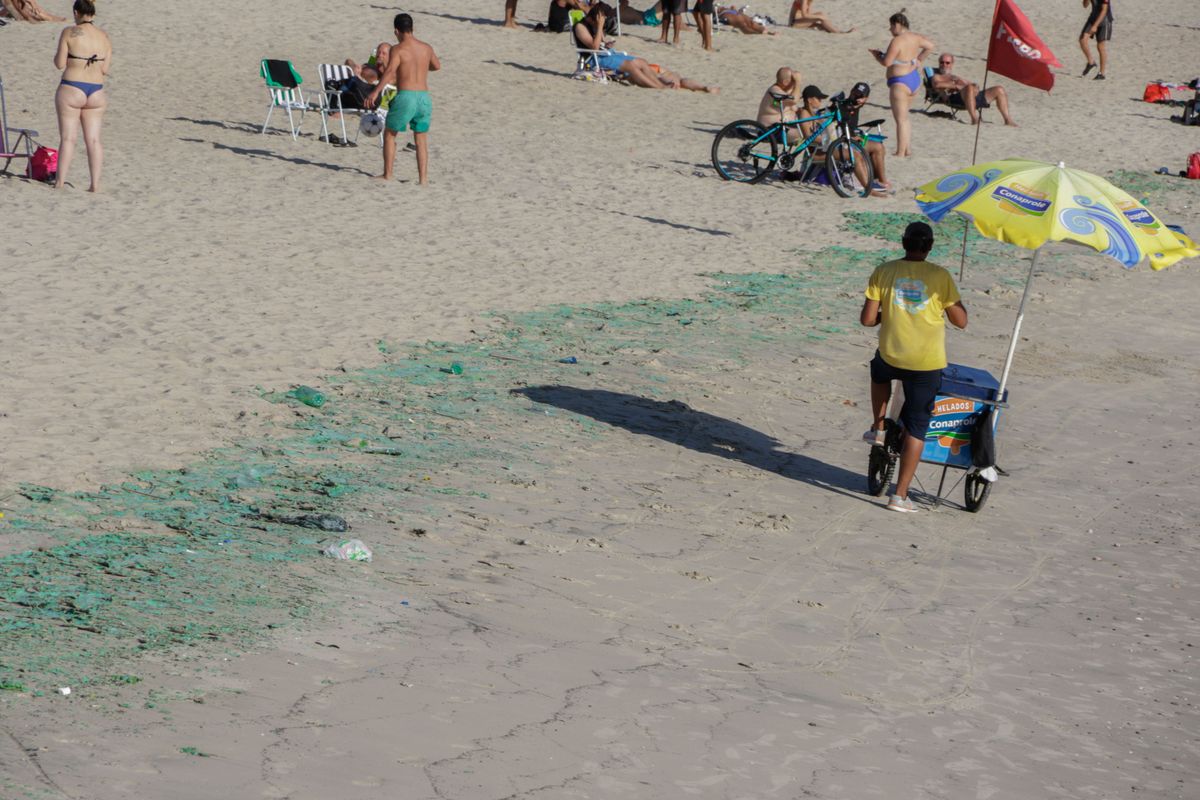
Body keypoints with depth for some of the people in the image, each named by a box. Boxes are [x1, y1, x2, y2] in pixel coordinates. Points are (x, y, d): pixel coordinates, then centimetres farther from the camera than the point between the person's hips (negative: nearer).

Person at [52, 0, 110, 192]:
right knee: (93, 139, 6)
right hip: (96, 93, 4)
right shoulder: (104, 37, 4)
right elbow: (105, 69, 4)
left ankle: (59, 183, -2)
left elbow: (60, 64, -8)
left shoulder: (69, 32, -8)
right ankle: (95, 184, 3)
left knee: (67, 138, -2)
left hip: (71, 90, -4)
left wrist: (57, 55, 12)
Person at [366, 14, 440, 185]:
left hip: (405, 96, -4)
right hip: (424, 97, 4)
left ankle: (387, 175, 14)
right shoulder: (426, 48, 11)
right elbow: (437, 66, 31)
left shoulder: (397, 49, -5)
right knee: (421, 140, 13)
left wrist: (375, 92, -33)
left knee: (389, 134, 14)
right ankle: (423, 178, 7)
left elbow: (390, 70, -23)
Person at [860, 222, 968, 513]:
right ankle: (900, 495, 6)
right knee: (916, 428, 7)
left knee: (879, 372, 40)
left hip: (891, 356, 2)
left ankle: (878, 429, 36)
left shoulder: (883, 272, -3)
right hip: (927, 363, -2)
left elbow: (867, 319, -3)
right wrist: (958, 302, 16)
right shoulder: (940, 276, -7)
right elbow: (961, 321, -4)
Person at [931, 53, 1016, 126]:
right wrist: (956, 86, -11)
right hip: (957, 97, -7)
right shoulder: (937, 77, 22)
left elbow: (973, 85, 28)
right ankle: (974, 119, -49)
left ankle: (1007, 120, -14)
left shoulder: (956, 77, 41)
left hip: (975, 96, 7)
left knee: (999, 90, -5)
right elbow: (937, 85, -5)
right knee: (970, 88, -40)